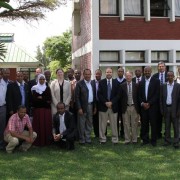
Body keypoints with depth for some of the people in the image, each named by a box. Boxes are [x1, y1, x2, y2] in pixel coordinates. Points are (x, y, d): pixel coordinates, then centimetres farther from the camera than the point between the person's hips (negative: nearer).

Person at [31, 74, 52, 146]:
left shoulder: (47, 88, 10)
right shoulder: (34, 88, 6)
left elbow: (49, 99, 1)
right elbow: (34, 99, -5)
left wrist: (40, 98, -5)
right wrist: (45, 100, -7)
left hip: (46, 109, 1)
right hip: (37, 109, -1)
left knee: (46, 125, -1)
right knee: (38, 125, -2)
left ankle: (47, 141, 6)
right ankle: (38, 141, 4)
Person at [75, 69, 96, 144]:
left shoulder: (92, 83, 9)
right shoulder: (79, 83, -7)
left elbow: (94, 95, 13)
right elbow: (77, 97, -10)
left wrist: (95, 106, 10)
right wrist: (79, 108, -15)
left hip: (90, 106, 5)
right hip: (82, 106, -5)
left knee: (89, 123, 12)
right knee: (81, 124, 2)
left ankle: (88, 138, 23)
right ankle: (82, 139, 14)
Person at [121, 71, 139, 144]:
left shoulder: (136, 85, 3)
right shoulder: (122, 86, 1)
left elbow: (138, 96, 4)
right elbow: (120, 97, 1)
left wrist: (138, 107, -1)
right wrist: (121, 106, -4)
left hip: (134, 107, 0)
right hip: (125, 107, 0)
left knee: (134, 124, 6)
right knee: (126, 125, 5)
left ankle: (134, 139, 16)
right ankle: (127, 139, 14)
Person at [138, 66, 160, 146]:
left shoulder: (156, 81, 0)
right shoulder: (141, 82, 11)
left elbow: (157, 94, -7)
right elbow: (139, 95, 11)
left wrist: (149, 103, -13)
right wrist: (142, 103, -6)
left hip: (152, 106, -3)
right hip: (143, 106, 3)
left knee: (153, 124, 1)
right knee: (144, 124, 5)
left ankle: (153, 140, 10)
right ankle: (145, 139, 14)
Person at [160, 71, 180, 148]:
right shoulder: (163, 86, 5)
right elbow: (161, 98, 5)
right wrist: (162, 109, 0)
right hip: (166, 108, 2)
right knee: (167, 126, 10)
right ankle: (167, 140, 19)